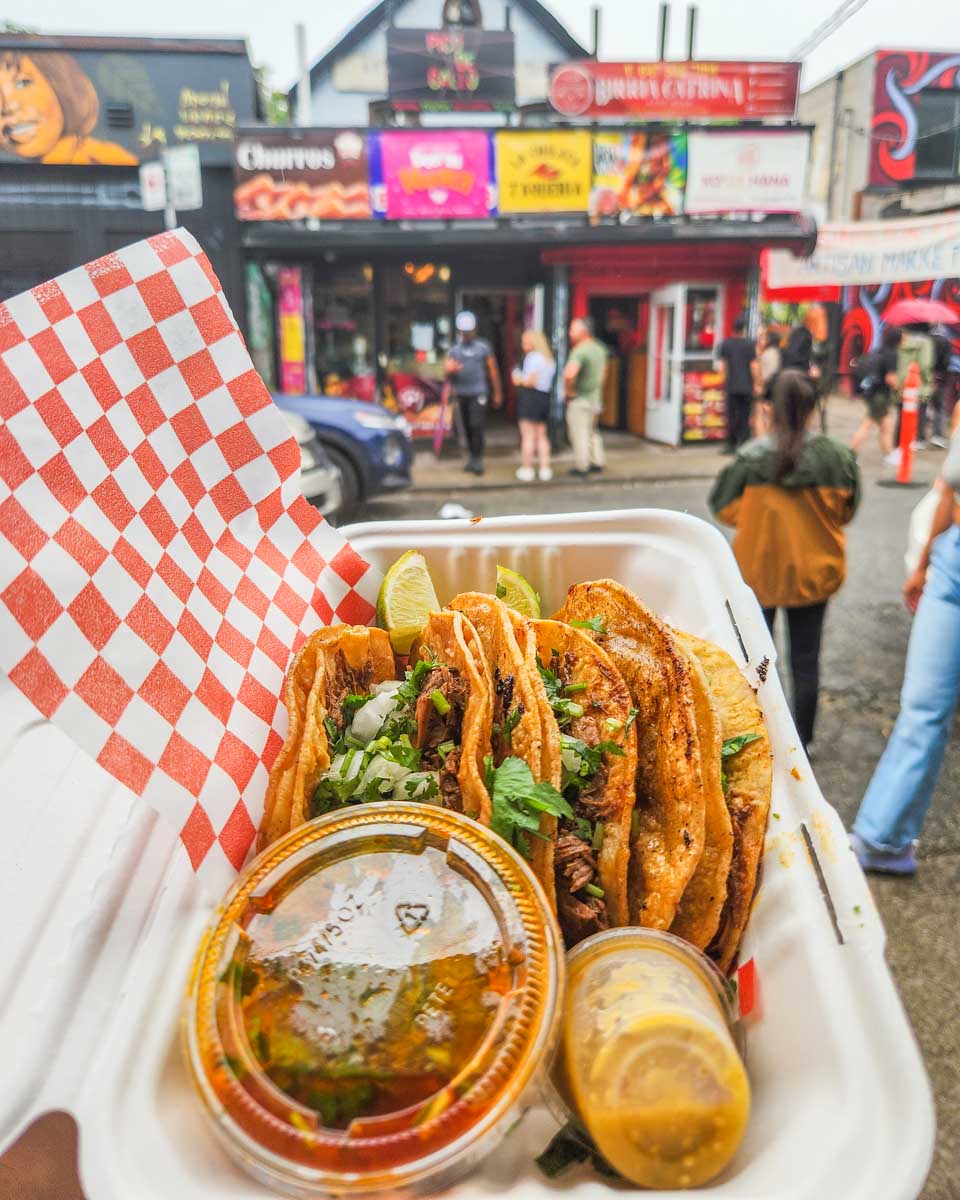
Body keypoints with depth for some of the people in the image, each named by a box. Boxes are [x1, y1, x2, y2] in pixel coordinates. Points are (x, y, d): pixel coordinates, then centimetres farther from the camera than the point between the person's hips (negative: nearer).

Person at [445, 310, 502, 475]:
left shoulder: (483, 347, 4)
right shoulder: (454, 349, 11)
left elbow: (492, 370, 7)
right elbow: (448, 375, 9)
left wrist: (498, 393, 7)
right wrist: (450, 371, -16)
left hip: (478, 393, -3)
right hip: (461, 394, 3)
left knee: (477, 426, -13)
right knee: (467, 427, 7)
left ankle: (478, 460, -10)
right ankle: (471, 456, 20)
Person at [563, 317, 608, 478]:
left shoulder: (579, 351, -21)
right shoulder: (599, 348, 8)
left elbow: (569, 374, -34)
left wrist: (569, 390, -18)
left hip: (580, 399, -9)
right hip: (596, 398, 9)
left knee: (579, 434, -1)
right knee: (592, 431, 21)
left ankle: (581, 467, 4)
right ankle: (597, 462, 27)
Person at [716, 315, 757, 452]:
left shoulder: (725, 343, 2)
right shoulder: (750, 344, -7)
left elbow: (721, 366, 5)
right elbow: (754, 366, -8)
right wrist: (757, 383, 1)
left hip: (731, 386, 3)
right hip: (747, 386, -3)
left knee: (731, 416, 9)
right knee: (745, 417, 3)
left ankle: (731, 444, 11)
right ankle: (742, 444, -1)